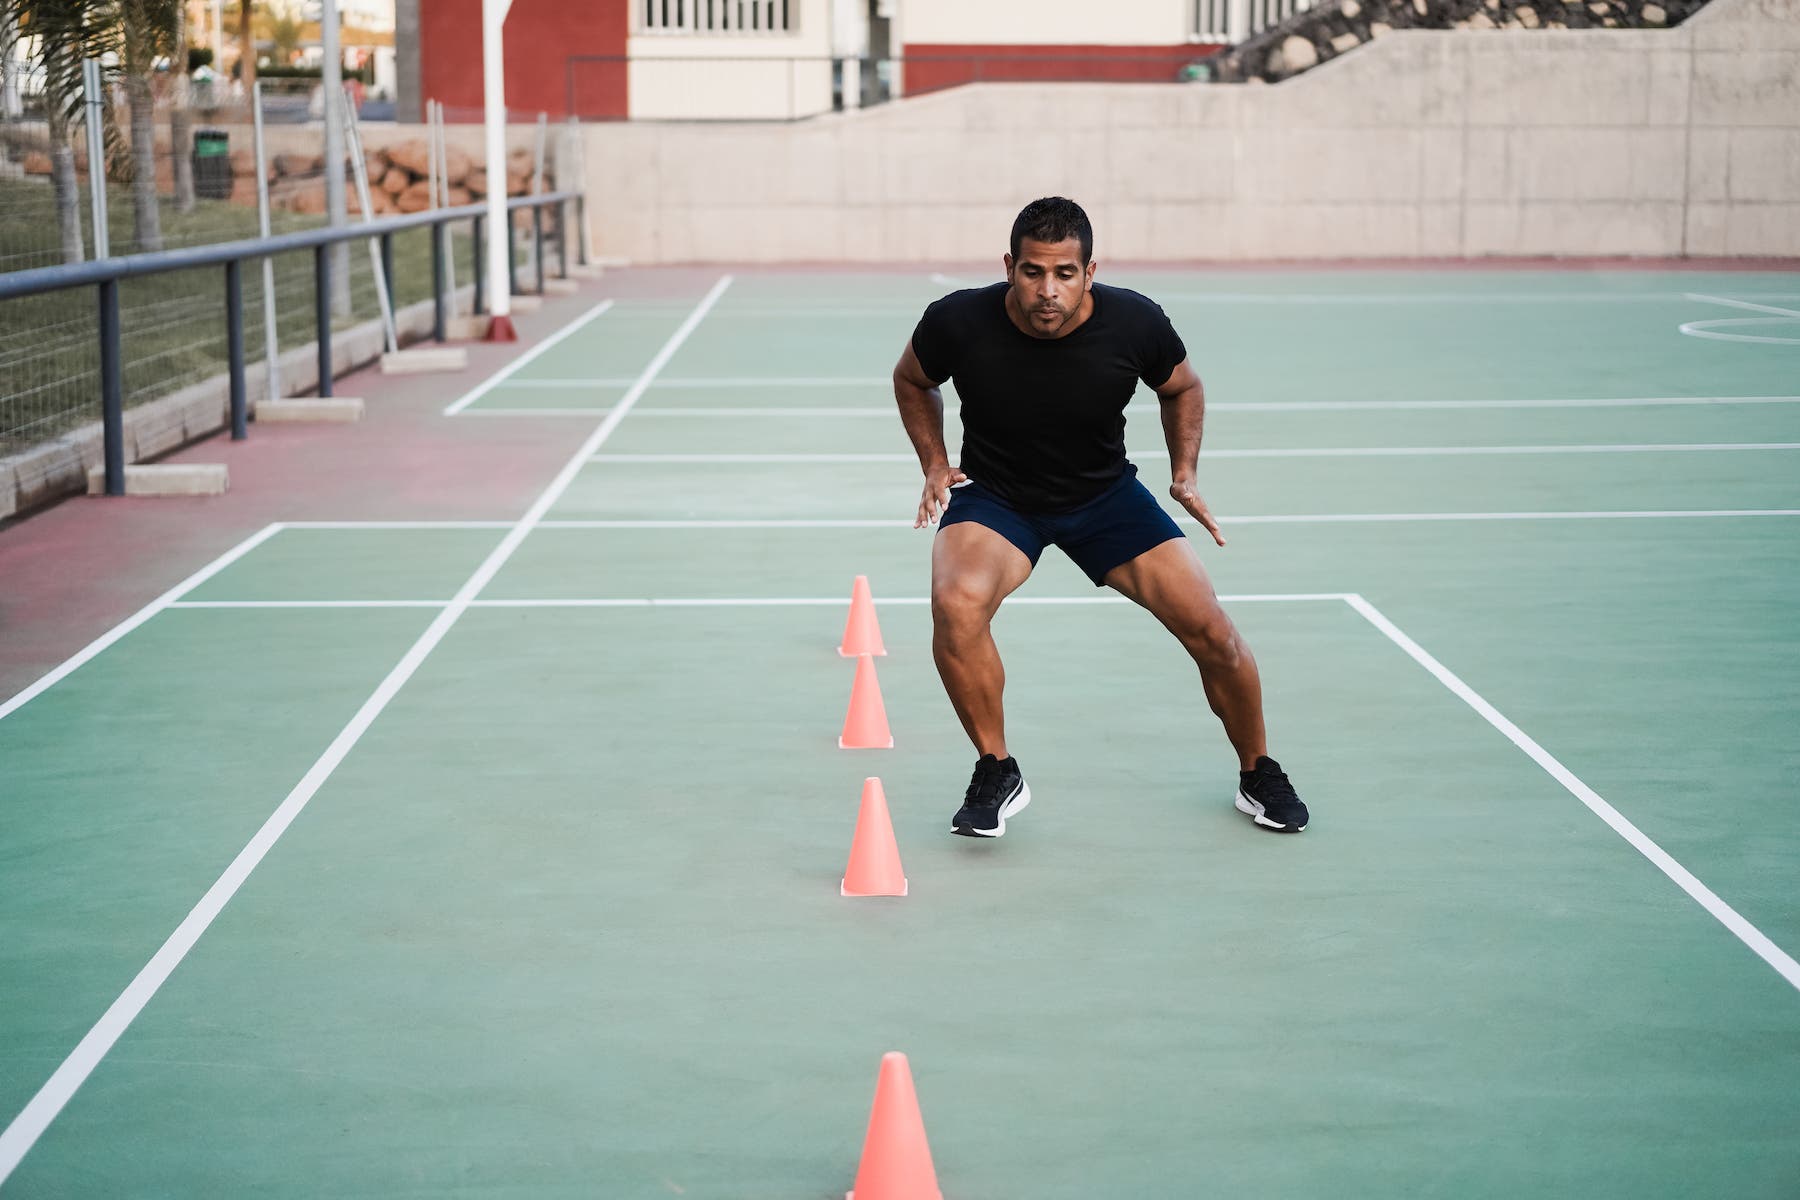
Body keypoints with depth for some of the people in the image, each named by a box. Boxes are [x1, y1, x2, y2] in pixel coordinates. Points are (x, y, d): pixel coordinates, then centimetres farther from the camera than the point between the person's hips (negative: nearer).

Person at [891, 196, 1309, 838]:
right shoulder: (959, 322, -24)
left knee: (1213, 632, -7)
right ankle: (997, 773, -10)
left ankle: (1259, 774, 22)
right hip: (994, 495, -1)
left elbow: (1182, 388, 4)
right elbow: (911, 380, 2)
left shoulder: (1135, 322, -21)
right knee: (956, 604, -33)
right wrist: (935, 464, -7)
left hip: (1105, 492, 1)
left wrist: (1185, 474, -5)